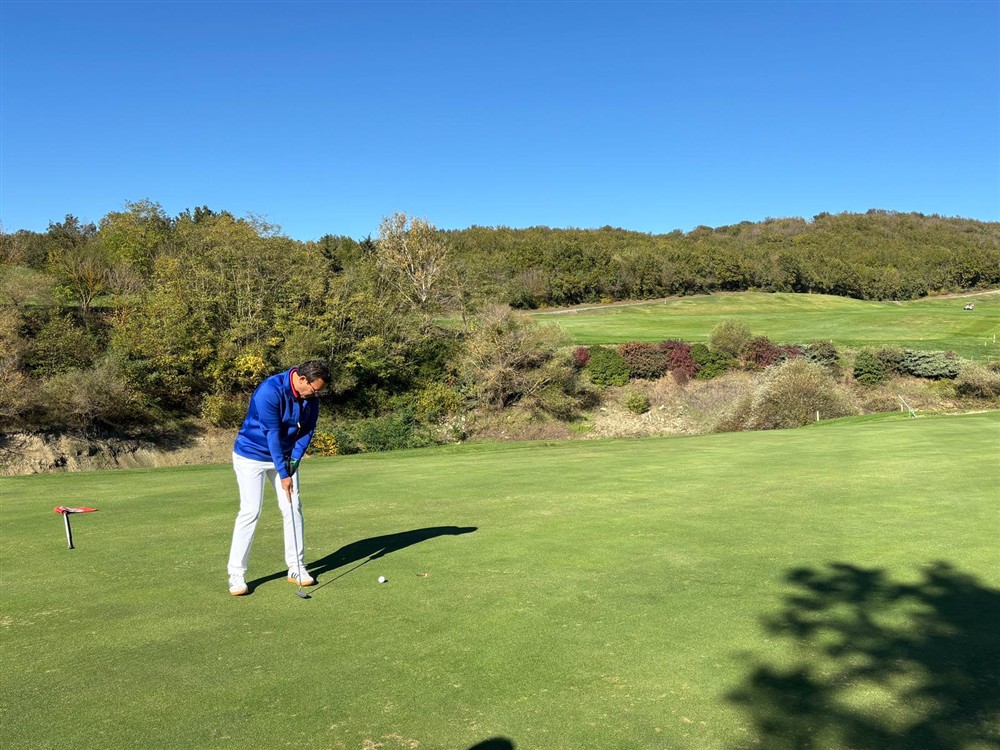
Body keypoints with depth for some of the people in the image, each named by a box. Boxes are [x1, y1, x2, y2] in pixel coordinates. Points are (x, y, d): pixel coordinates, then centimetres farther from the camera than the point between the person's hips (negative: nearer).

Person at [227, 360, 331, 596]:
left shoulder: (310, 397, -8)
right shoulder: (270, 391, -29)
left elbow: (308, 429, 1)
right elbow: (272, 434, -27)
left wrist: (295, 458, -13)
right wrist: (283, 474, -24)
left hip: (284, 455, 6)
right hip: (252, 455, -6)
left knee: (293, 508, 1)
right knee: (250, 511, -11)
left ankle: (296, 567, 11)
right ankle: (236, 574, -2)